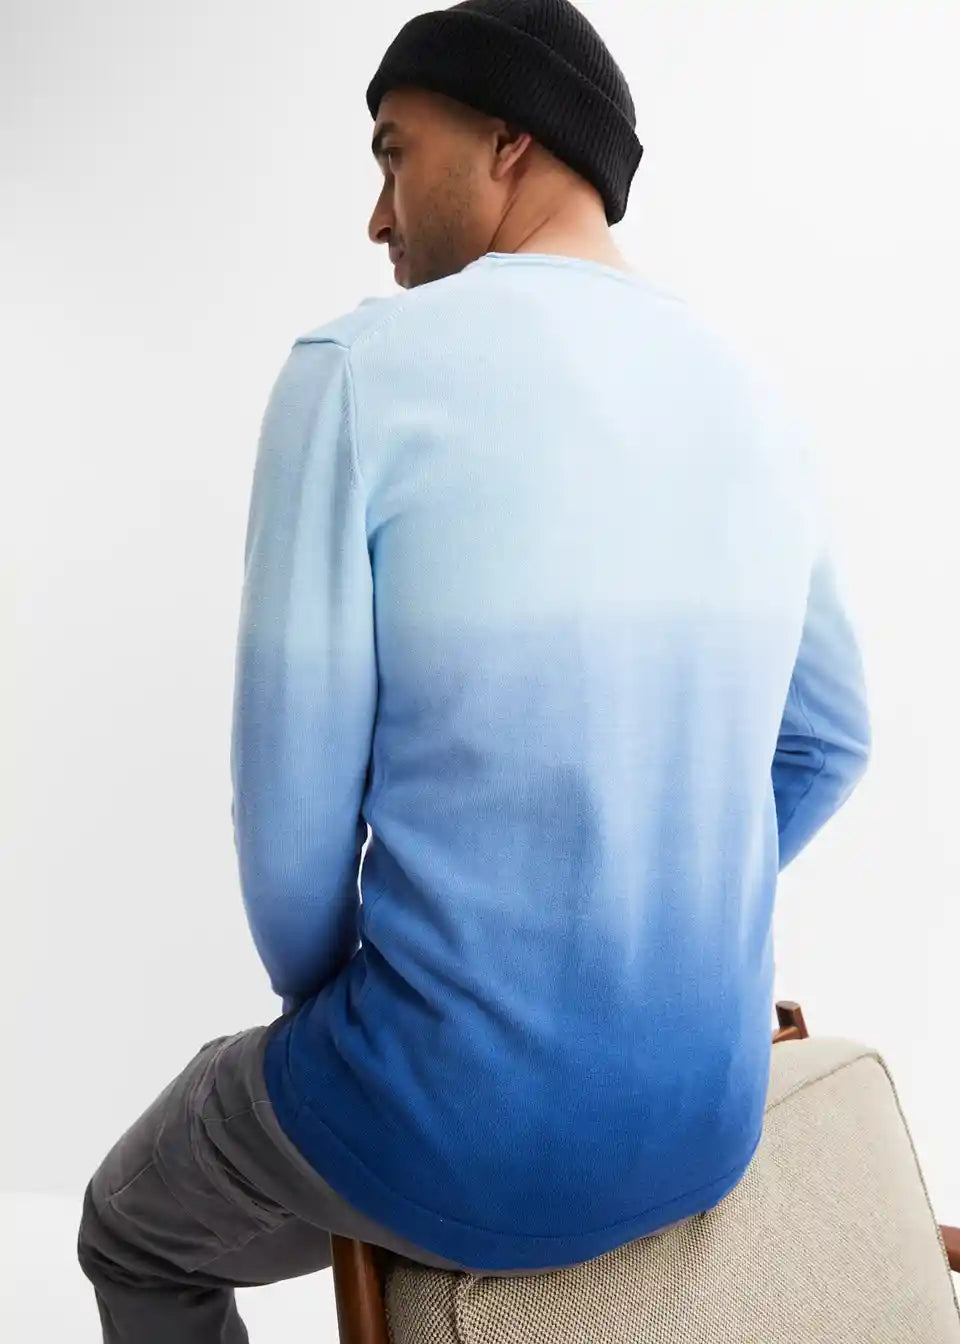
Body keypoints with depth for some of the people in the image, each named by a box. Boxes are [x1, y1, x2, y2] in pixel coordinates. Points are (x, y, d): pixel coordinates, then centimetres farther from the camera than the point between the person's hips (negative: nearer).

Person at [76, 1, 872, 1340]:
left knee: (134, 1232, 28)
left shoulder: (359, 369, -17)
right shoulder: (751, 402, 2)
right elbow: (827, 745, 11)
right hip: (709, 1103, 6)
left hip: (462, 1121, -5)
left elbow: (291, 816, -15)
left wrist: (332, 1001, 6)